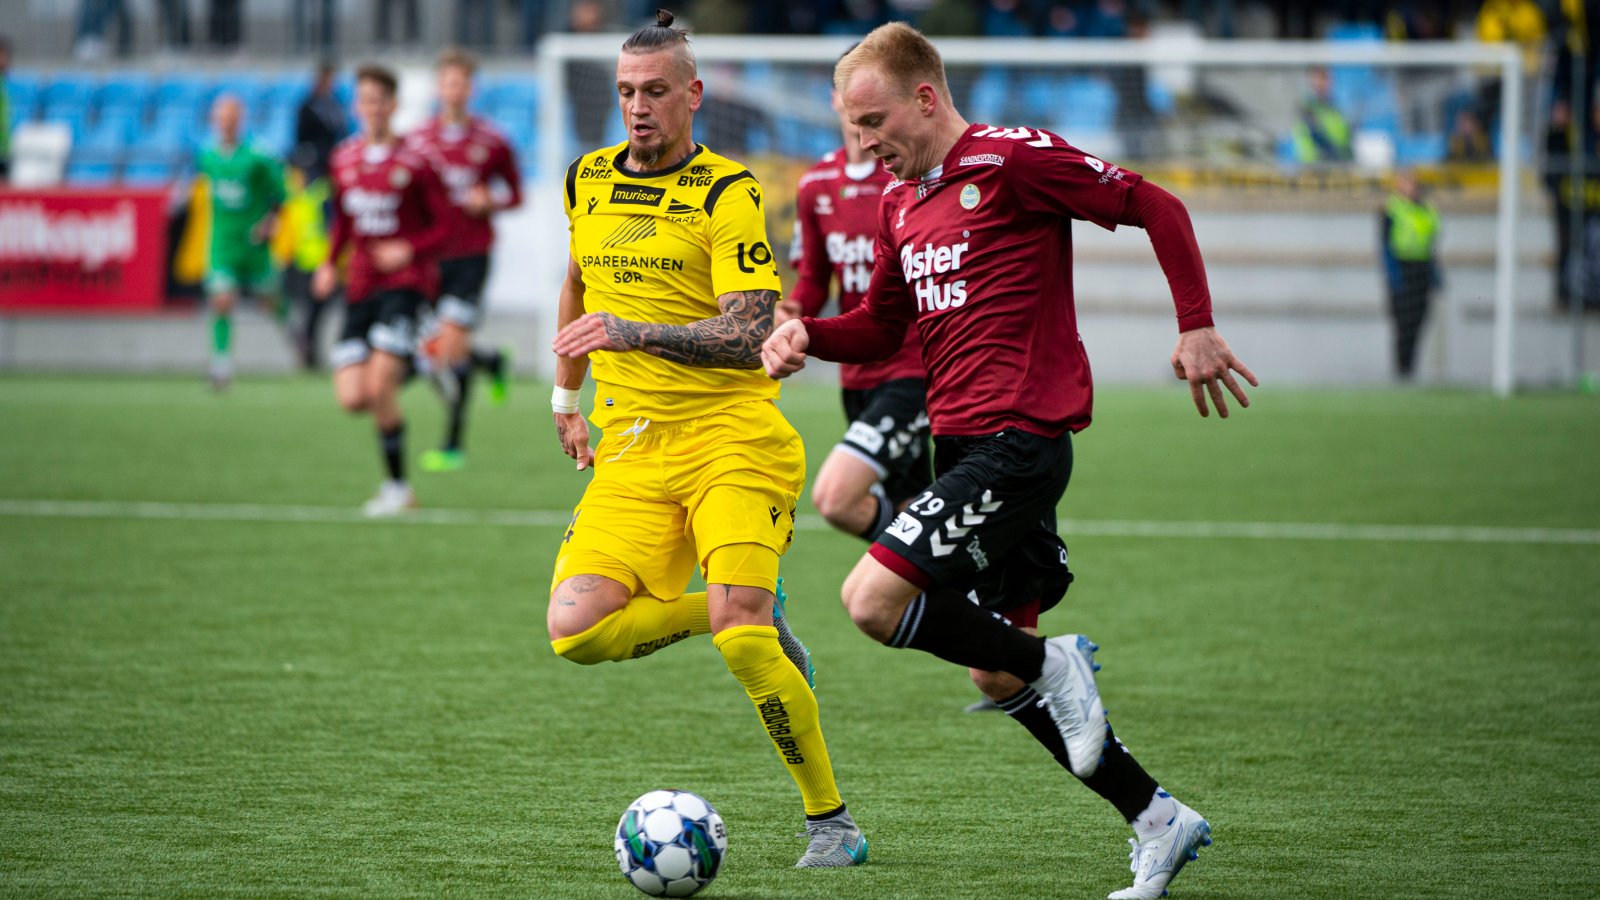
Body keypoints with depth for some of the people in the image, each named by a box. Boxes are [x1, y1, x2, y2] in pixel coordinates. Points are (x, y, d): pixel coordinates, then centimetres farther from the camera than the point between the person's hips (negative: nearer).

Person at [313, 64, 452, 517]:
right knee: (353, 398, -8)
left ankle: (397, 486, -2)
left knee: (379, 387, -18)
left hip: (405, 280, -5)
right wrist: (330, 263, 8)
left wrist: (409, 250, -19)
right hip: (360, 286, 5)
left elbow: (445, 225, -3)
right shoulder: (344, 159, 9)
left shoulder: (414, 161, -6)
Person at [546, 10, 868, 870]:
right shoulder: (586, 181, 12)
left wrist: (633, 333, -28)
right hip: (631, 445, 6)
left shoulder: (727, 192, -7)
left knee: (737, 634, -21)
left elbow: (749, 336, -17)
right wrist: (565, 395, 33)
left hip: (732, 435, -5)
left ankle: (830, 820, -2)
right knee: (576, 629, -14)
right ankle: (756, 623, 12)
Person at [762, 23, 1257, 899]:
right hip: (960, 444, 9)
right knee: (996, 677, 11)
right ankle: (1158, 821, 20)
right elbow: (880, 325, 24)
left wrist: (1196, 328, -12)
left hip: (1019, 438, -9)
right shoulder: (899, 201, 14)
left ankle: (1051, 666, -2)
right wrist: (806, 334, 4)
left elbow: (1155, 208, -8)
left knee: (873, 600, -21)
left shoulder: (1013, 160, -11)